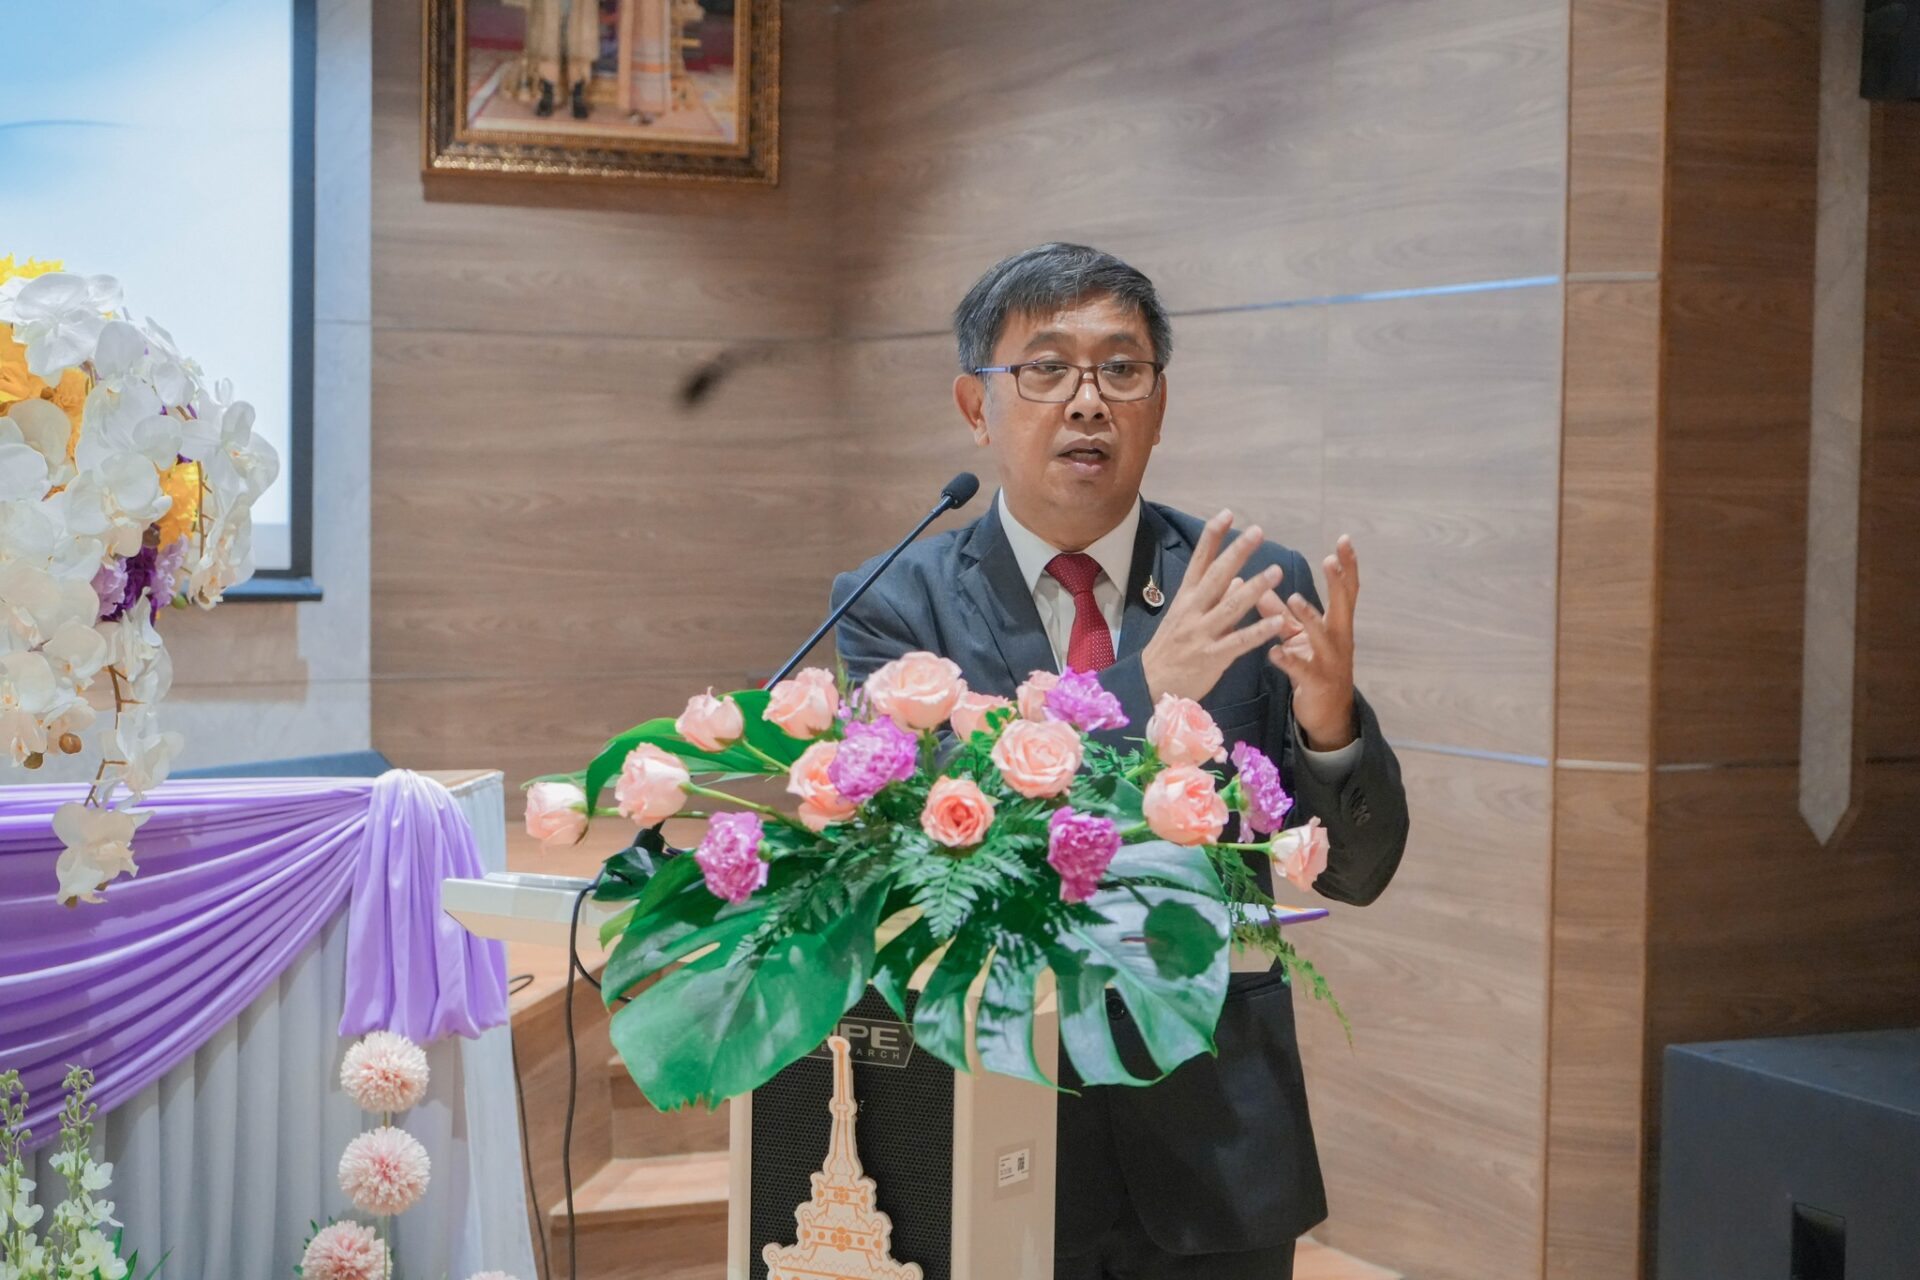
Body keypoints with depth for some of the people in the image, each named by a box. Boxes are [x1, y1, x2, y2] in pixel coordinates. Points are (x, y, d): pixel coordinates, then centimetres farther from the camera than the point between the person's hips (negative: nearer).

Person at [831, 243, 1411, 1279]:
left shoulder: (1258, 588, -2)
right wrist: (1146, 688, -28)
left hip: (1215, 1148, 2)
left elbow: (1355, 868, -2)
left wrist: (1328, 720, -22)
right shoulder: (895, 604, -5)